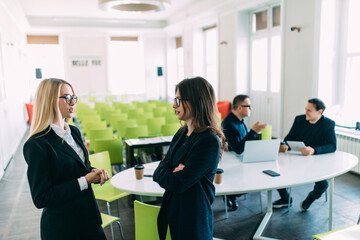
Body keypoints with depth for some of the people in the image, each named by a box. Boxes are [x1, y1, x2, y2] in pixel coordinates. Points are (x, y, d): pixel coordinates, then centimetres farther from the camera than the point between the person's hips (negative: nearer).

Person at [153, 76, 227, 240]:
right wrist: (170, 173, -16)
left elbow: (177, 183, -23)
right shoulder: (182, 133, 5)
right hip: (172, 212, 7)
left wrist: (164, 175, -6)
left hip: (193, 220, -7)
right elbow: (160, 168, 3)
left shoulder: (209, 141, -22)